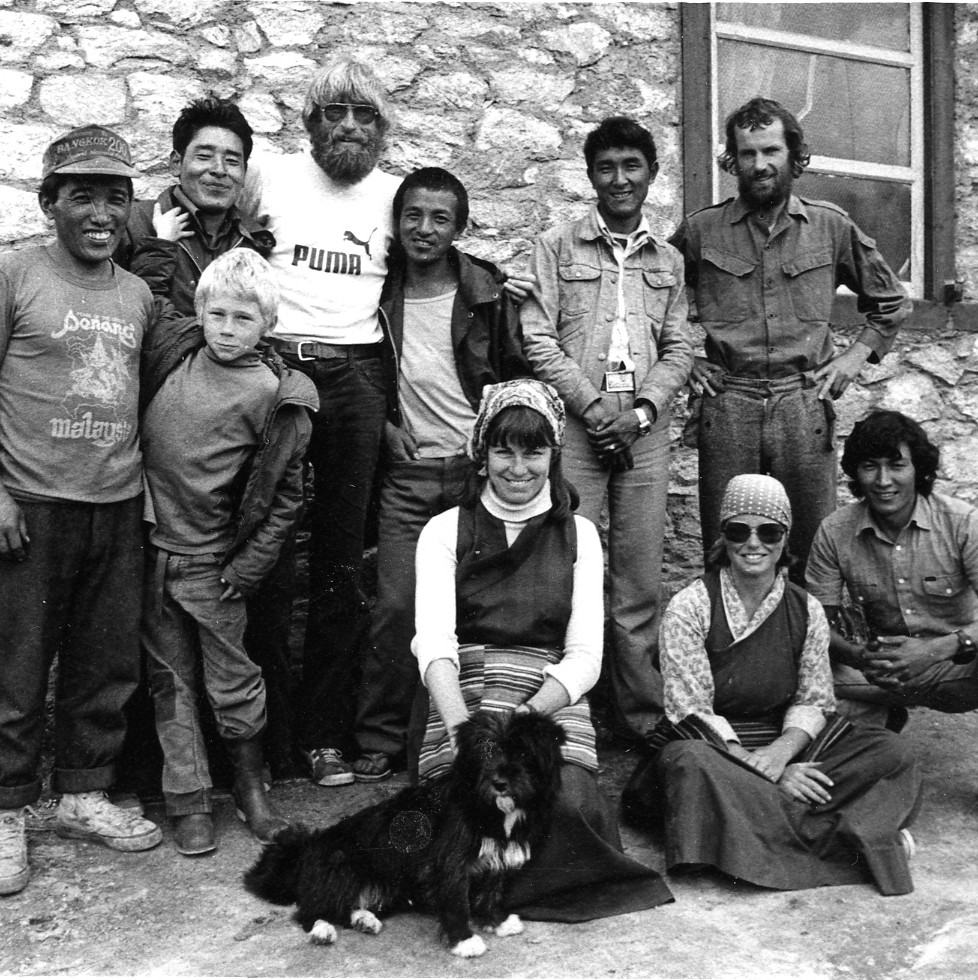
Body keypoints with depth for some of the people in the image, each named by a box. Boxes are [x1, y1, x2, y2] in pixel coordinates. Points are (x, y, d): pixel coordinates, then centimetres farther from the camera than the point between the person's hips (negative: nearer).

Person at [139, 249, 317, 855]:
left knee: (233, 681, 8)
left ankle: (252, 788, 29)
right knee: (170, 680, 10)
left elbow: (284, 499, -7)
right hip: (150, 550, 4)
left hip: (211, 565, -4)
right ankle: (190, 803, 21)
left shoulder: (276, 396, -11)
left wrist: (246, 569, -9)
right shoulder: (169, 356, 1)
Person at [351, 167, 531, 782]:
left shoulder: (487, 294, 2)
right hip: (408, 471, 1)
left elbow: (519, 374, 9)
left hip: (479, 467, 0)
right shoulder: (380, 294, 5)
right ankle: (380, 739, 8)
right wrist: (384, 425, 2)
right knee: (396, 605, -5)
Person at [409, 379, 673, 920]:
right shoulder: (446, 530, 8)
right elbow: (434, 641, -7)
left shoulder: (577, 534, 12)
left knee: (566, 800, -27)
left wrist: (521, 718, -16)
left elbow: (585, 657, 3)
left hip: (551, 701, 1)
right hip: (457, 698, -1)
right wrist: (463, 726, -27)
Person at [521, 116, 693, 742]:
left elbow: (678, 350, 12)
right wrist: (594, 407, -10)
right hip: (574, 424, -2)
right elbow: (538, 338, -1)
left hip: (644, 429, 3)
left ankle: (645, 717, 13)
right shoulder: (558, 246, 8)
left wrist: (640, 411, -6)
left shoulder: (670, 261, 17)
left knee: (642, 581, 4)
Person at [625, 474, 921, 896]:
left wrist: (780, 752, -19)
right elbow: (692, 713, -14)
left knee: (889, 752, -13)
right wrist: (769, 775, -22)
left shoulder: (805, 610, 4)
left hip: (783, 751, 4)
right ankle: (842, 835, -31)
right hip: (711, 752, -4)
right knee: (689, 764, -39)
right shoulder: (689, 607, -10)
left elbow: (814, 702, 4)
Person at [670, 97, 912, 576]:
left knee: (814, 556, 4)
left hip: (805, 406, 1)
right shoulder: (700, 230, 6)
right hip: (725, 406, 0)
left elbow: (891, 301, 20)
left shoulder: (830, 226, 8)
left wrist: (855, 356, 8)